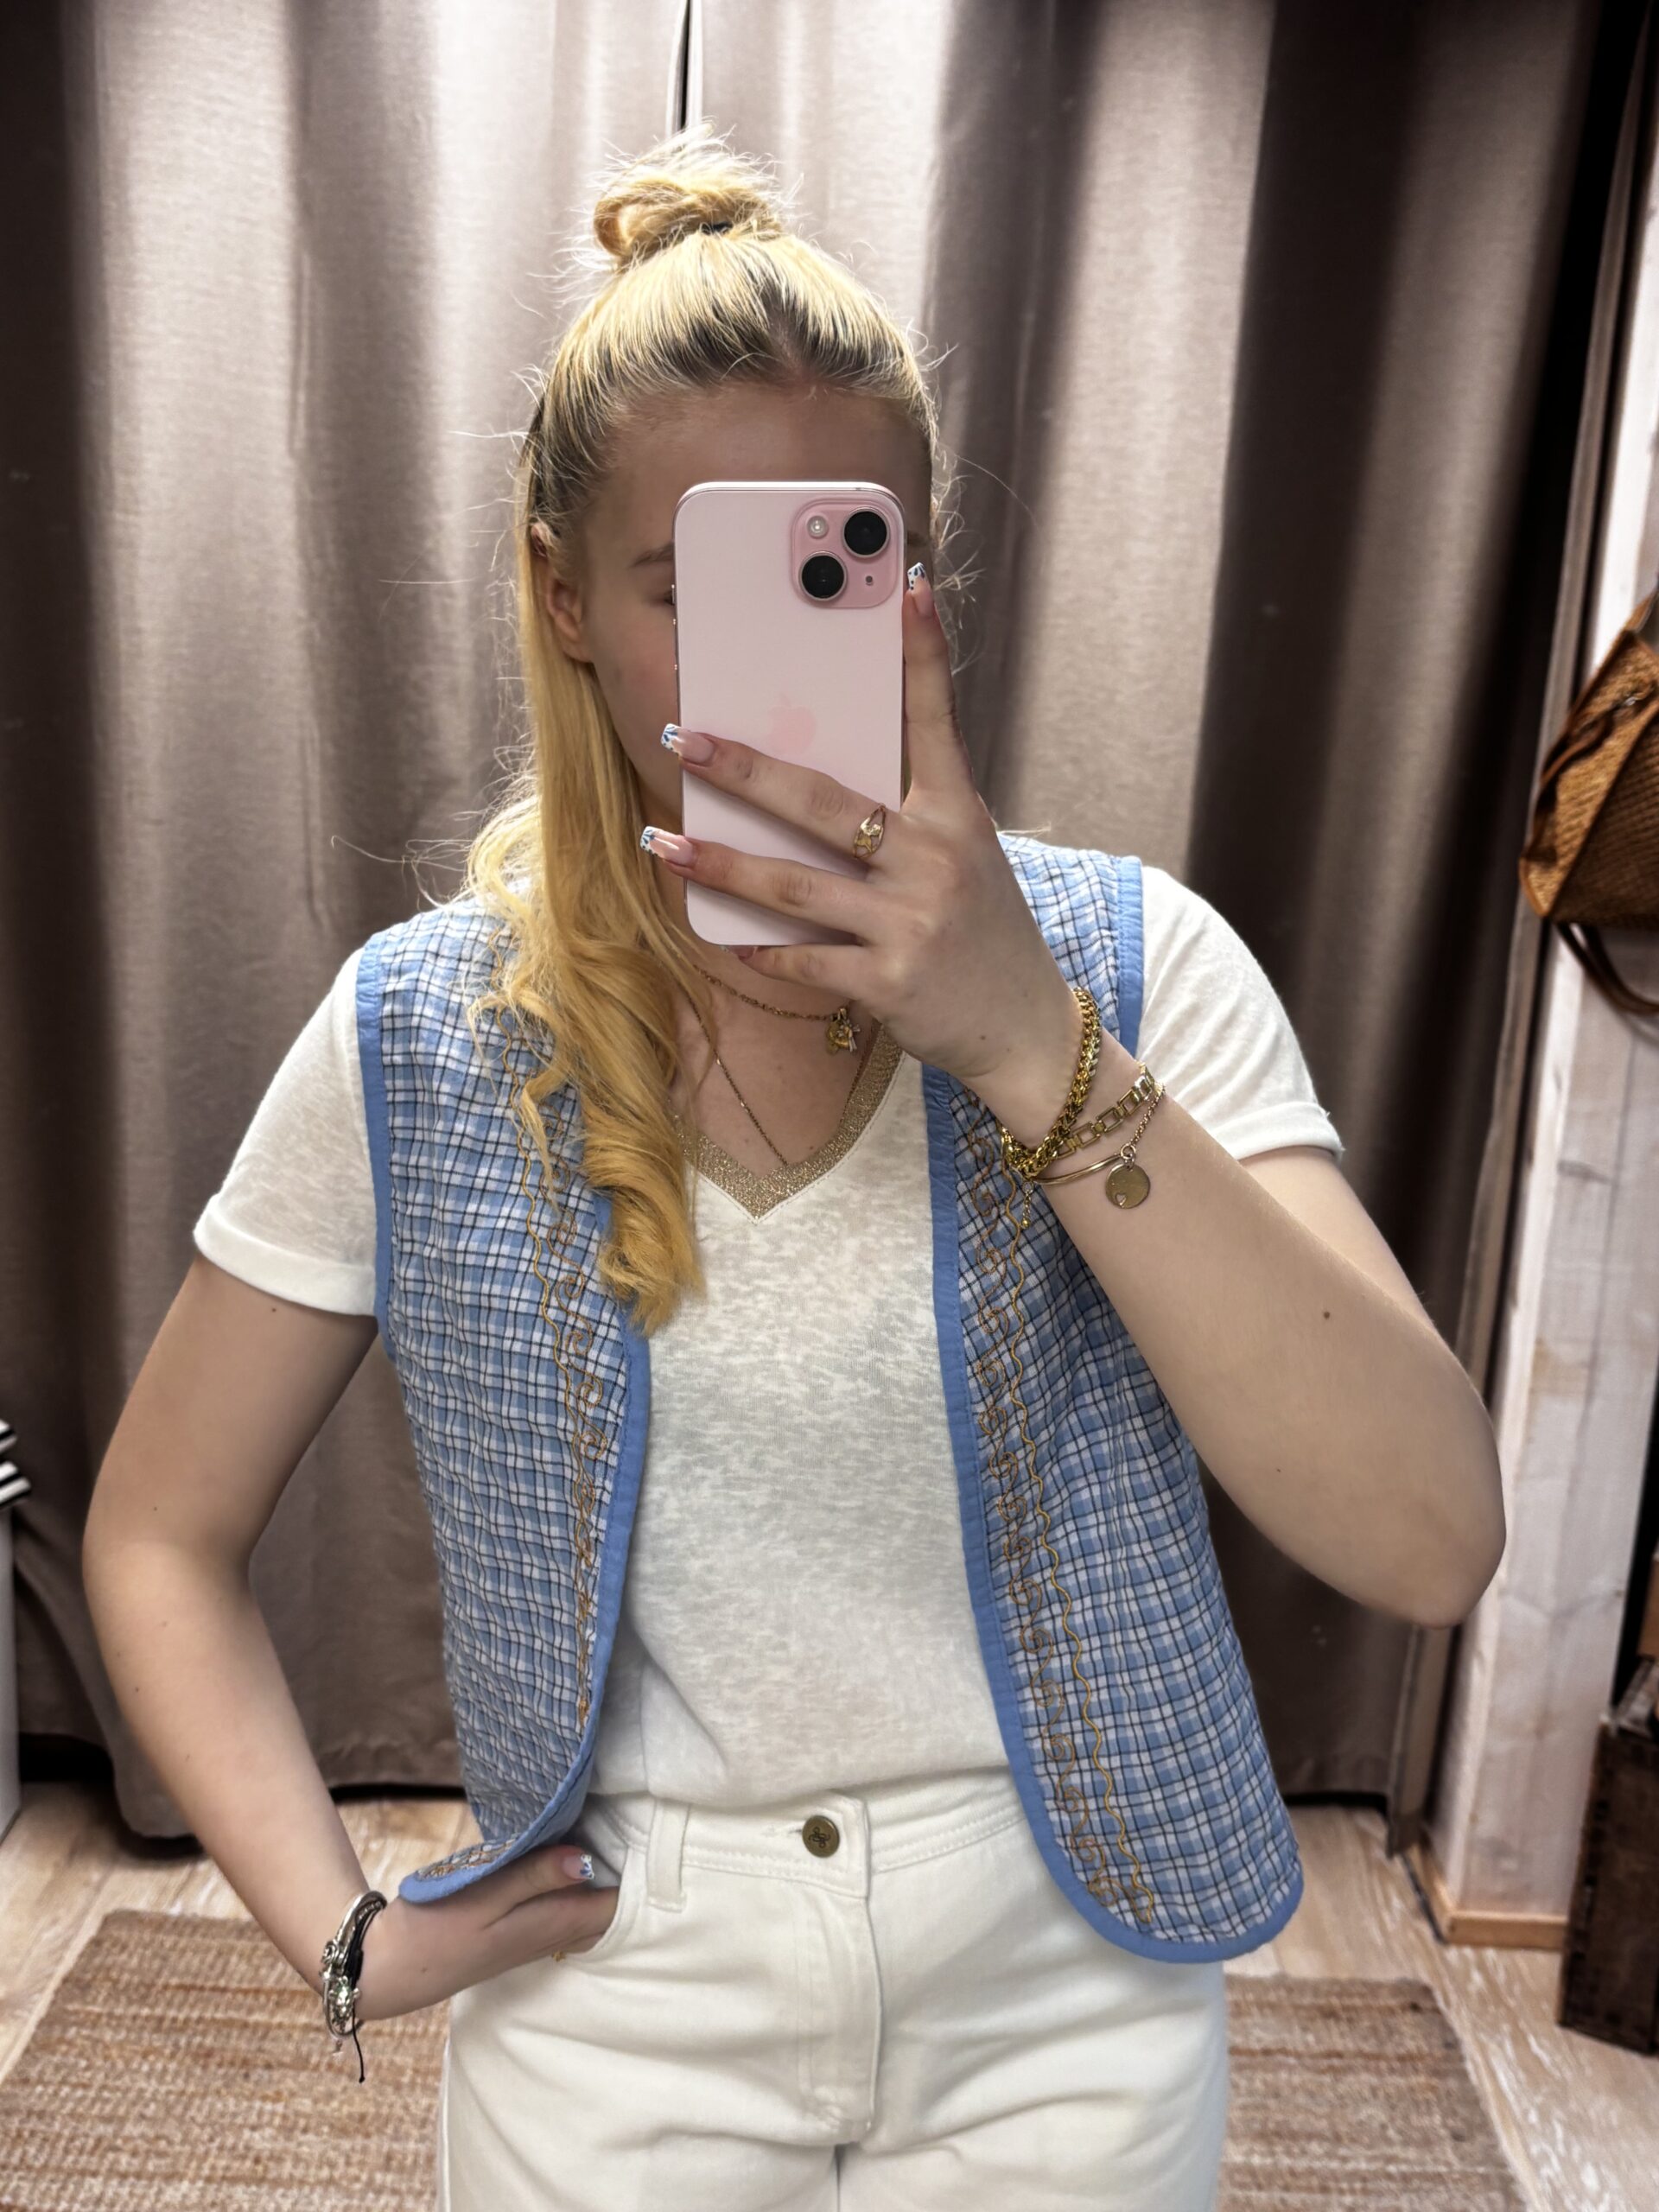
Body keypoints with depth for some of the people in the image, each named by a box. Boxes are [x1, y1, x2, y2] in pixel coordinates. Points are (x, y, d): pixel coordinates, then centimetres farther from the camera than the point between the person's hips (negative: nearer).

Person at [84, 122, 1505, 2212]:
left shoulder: (1127, 959, -14)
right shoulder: (417, 1036, -10)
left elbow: (1432, 1540, -23)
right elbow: (157, 1535, 0)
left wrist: (1032, 1045, -32)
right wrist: (342, 1933, -9)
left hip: (1065, 2010, 1)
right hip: (615, 2016, 1)